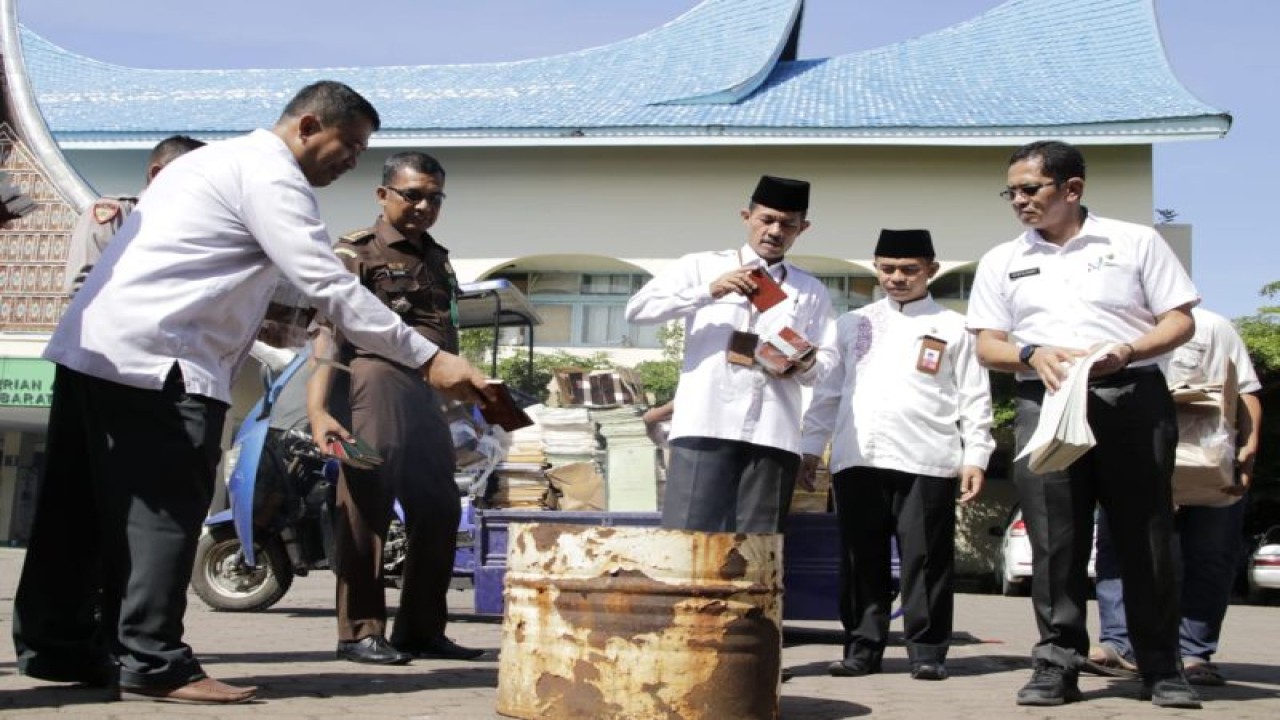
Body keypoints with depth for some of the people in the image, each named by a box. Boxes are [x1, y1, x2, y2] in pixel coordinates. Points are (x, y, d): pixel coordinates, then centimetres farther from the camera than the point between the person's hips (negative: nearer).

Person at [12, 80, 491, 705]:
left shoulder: (219, 158, 23)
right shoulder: (270, 175, -8)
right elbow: (331, 289, -16)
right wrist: (430, 360, -17)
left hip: (91, 348, 10)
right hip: (156, 360, -10)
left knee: (86, 507, 12)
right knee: (165, 508, -7)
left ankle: (57, 646, 20)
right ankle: (153, 664, -5)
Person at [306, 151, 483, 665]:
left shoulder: (438, 260, 22)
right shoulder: (357, 251, -1)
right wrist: (318, 409, -21)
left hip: (427, 393, 8)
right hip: (374, 381, -8)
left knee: (439, 512, 9)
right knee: (366, 510, -7)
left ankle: (422, 630, 19)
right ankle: (359, 632, 1)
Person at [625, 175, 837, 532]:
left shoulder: (811, 291, 21)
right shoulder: (701, 266, 11)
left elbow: (827, 360, 14)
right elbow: (637, 309, -1)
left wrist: (806, 365, -10)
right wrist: (709, 292, -12)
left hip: (773, 433, 3)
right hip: (705, 425, -2)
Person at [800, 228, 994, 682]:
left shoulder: (952, 328, 8)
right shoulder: (852, 324, 17)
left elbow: (974, 399, 5)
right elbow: (828, 390, 16)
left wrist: (975, 457, -3)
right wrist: (811, 446, 11)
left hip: (925, 461, -3)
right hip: (857, 459, 3)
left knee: (925, 560, -1)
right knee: (861, 560, 6)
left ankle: (927, 651, 8)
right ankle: (862, 648, 14)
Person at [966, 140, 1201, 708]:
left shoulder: (1136, 242, 9)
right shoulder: (1001, 262, 15)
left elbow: (1180, 321, 5)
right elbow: (987, 345, 9)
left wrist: (1127, 351, -14)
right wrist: (1033, 354, -12)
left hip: (1133, 398, -1)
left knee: (1146, 536, 1)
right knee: (1054, 540, -2)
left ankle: (1161, 668, 11)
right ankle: (1057, 663, 5)